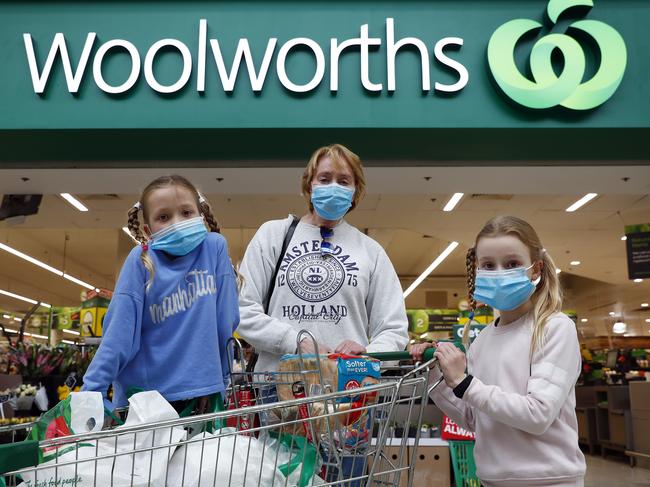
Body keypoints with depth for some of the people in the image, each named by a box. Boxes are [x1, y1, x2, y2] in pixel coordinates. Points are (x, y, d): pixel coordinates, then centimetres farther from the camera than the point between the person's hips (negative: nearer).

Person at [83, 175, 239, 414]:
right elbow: (119, 331, -9)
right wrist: (91, 391, -13)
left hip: (202, 393, 1)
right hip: (144, 397, -1)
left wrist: (220, 379, 2)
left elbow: (225, 321, -1)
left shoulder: (214, 246, -5)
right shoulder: (141, 260, -7)